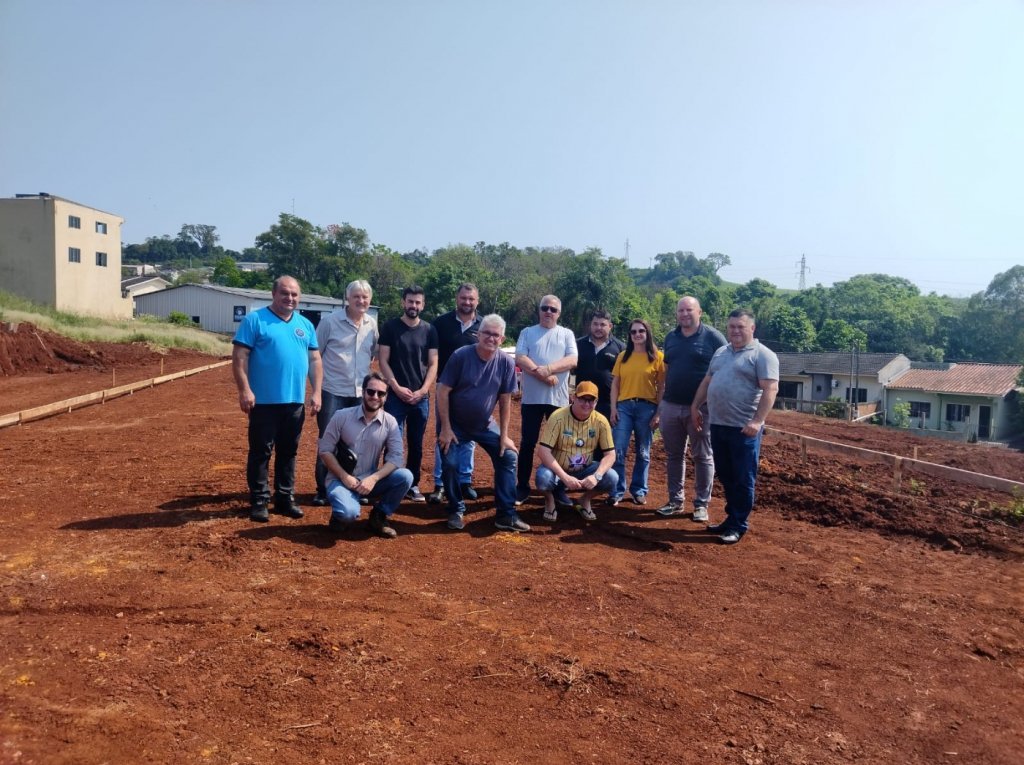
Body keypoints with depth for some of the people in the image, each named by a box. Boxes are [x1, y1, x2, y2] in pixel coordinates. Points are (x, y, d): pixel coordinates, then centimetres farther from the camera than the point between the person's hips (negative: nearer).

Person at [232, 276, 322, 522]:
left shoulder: (305, 325, 12)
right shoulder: (255, 319, -4)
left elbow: (315, 360, 13)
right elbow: (239, 356, -9)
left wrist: (316, 392, 6)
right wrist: (244, 390, -17)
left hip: (295, 401, 5)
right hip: (264, 401, -5)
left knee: (289, 452, 12)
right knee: (260, 452, 3)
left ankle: (285, 498, 23)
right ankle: (259, 501, 13)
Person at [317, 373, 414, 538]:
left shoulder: (390, 422, -5)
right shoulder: (342, 416, -8)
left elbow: (395, 458, -9)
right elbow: (325, 450, -6)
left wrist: (373, 478, -24)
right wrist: (345, 477, -17)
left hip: (370, 480, 3)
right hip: (340, 479, -3)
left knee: (405, 477, -22)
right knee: (349, 512, -34)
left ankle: (379, 517, 1)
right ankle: (341, 516, 7)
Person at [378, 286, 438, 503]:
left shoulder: (429, 330, 6)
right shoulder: (390, 327, 1)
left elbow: (433, 364, 4)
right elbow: (383, 361, -3)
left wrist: (422, 390, -9)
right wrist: (397, 387, -12)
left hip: (421, 397, 2)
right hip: (395, 395, -2)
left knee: (416, 444, 9)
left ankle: (413, 484, 19)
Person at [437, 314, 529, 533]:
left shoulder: (506, 362, -11)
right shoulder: (461, 356, -19)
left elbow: (505, 400, -4)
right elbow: (443, 392, -16)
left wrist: (504, 435, -6)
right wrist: (446, 429, -18)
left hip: (485, 424, 3)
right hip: (455, 423, -3)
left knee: (508, 457, -6)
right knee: (450, 464, -13)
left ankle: (506, 514, 2)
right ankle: (456, 511, 11)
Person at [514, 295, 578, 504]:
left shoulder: (566, 334, 9)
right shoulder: (527, 332, 8)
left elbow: (572, 360, -6)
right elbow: (520, 359, -6)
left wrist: (547, 369, -20)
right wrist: (542, 375, -17)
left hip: (559, 398, 1)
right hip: (532, 397, 0)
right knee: (528, 443, 4)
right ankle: (522, 487, 12)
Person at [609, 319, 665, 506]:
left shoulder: (658, 356, 1)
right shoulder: (623, 356, 9)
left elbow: (662, 387, 0)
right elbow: (615, 384, 9)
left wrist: (658, 413, -5)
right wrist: (613, 408, 0)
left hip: (646, 407, -1)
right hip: (624, 406, 2)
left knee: (643, 453, 8)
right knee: (618, 451, -3)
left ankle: (639, 490, 22)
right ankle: (617, 491, 7)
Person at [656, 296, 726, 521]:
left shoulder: (713, 337, -5)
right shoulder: (671, 338, 11)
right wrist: (661, 401, 12)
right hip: (670, 406, 5)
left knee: (702, 457, 5)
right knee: (674, 455, 10)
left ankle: (701, 504, 13)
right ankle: (676, 501, 20)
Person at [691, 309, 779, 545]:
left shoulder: (763, 355, -7)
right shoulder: (720, 352, 16)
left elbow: (770, 389, -16)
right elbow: (707, 381, 23)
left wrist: (757, 421, -24)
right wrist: (695, 406, 19)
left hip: (743, 428, -7)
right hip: (717, 425, 7)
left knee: (743, 480, 1)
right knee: (725, 476, 15)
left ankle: (738, 525, 10)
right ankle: (731, 518, 27)